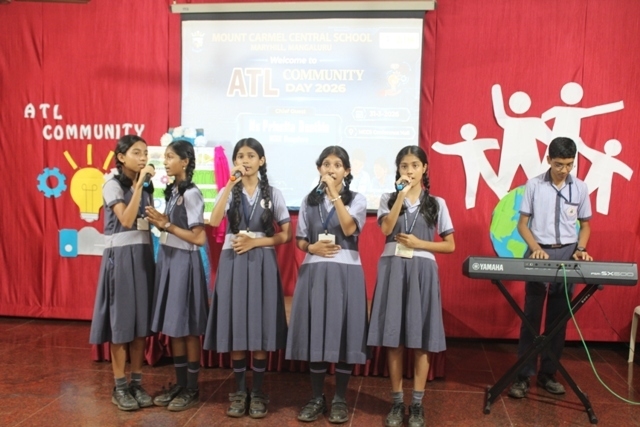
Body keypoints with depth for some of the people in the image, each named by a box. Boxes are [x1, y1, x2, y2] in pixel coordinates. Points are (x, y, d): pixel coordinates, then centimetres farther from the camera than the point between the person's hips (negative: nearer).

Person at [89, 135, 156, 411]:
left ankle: (137, 383, 16)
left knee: (141, 320, 7)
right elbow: (127, 220, -21)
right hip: (120, 256, -6)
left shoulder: (146, 187, 12)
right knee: (121, 320, -1)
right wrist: (138, 184, -21)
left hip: (144, 255, 6)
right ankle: (119, 387, 10)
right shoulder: (113, 185, -7)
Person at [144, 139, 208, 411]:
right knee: (172, 327, 13)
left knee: (188, 328, 2)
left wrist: (167, 226, -15)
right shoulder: (172, 190, 11)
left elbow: (199, 238, -16)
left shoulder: (191, 194, -14)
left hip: (184, 262, -8)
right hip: (167, 259, 8)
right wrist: (160, 221, -2)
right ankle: (180, 384, 24)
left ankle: (192, 389, 14)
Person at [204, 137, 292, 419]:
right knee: (235, 329, 4)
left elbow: (285, 235, 3)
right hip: (233, 261, 1)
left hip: (261, 262, -1)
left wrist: (254, 241, -10)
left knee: (260, 331, 2)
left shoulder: (273, 193, 4)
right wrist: (231, 184, -19)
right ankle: (239, 391, 18)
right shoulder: (228, 192, 5)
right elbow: (214, 222, -15)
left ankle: (258, 392, 14)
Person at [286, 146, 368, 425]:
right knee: (315, 334, 5)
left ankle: (340, 399, 14)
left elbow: (349, 229, -16)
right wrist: (313, 248, -10)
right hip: (314, 272, 2)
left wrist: (335, 194, -16)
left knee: (343, 334, 0)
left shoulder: (356, 200, 3)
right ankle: (317, 398, 18)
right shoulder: (309, 201, 10)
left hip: (346, 271, -2)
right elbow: (300, 241, 11)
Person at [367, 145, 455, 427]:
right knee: (394, 339, 4)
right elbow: (386, 229, -14)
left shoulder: (436, 203, 5)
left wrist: (418, 243, -9)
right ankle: (397, 402, 17)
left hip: (422, 272, 0)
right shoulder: (388, 199, 5)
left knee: (421, 341, 4)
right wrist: (401, 195, -16)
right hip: (393, 270, 0)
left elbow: (450, 246, 5)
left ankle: (417, 404, 16)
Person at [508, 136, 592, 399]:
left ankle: (548, 374, 19)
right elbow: (522, 223, -1)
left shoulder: (580, 188, 3)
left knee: (558, 318, 8)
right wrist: (536, 248, -16)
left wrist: (580, 249, -6)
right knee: (531, 317, 0)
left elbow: (585, 225, 11)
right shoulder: (534, 185, -4)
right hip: (539, 253, -2)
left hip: (567, 254, 2)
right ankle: (523, 375, 6)